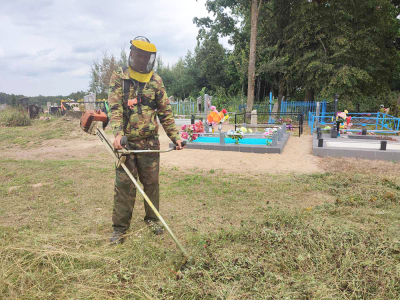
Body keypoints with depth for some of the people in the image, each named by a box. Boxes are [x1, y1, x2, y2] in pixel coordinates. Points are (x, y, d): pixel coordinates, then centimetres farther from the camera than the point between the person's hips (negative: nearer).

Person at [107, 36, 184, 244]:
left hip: (149, 142, 2)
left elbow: (166, 113, 9)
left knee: (151, 182, 10)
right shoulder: (119, 77, 1)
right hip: (126, 141, -1)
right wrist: (118, 132, -25)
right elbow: (115, 107, -10)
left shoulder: (156, 82, 5)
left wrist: (175, 137, 4)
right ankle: (120, 227, 14)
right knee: (124, 184, 1)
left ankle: (152, 219, 29)